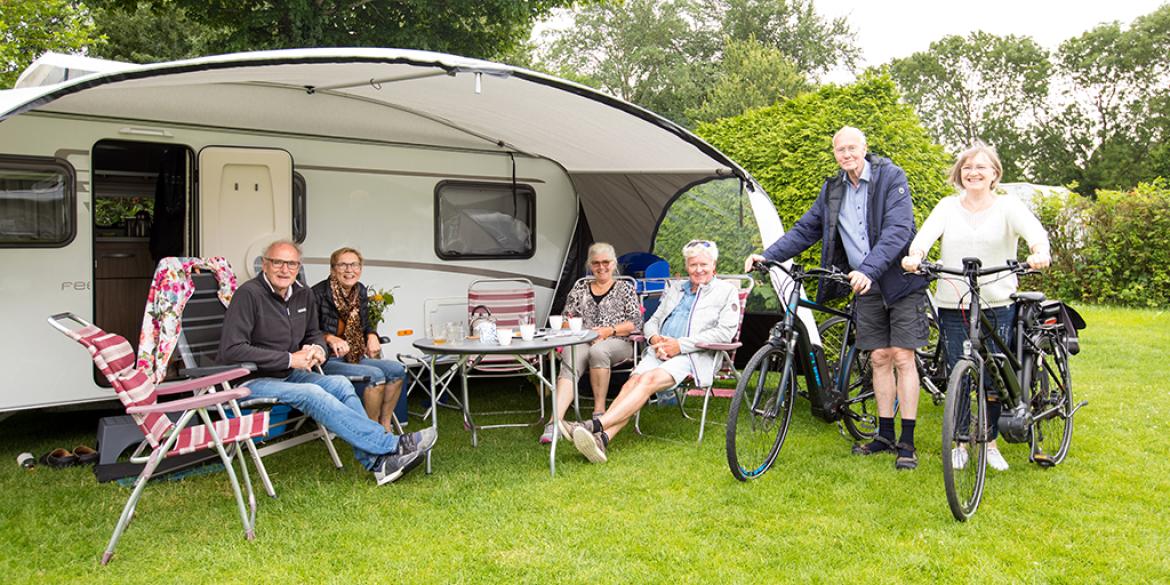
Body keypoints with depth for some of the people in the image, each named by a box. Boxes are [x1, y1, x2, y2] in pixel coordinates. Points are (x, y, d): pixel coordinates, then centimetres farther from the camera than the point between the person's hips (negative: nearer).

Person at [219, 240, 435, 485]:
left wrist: (317, 349, -4)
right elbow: (231, 350, -23)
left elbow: (314, 334, 23)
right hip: (252, 381, -7)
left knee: (340, 384, -18)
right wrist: (289, 359, -23)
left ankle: (377, 461, -22)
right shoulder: (249, 294, -15)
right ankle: (392, 445, -31)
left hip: (289, 374, 7)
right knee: (312, 394, -29)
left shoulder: (303, 294, 8)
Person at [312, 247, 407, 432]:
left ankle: (385, 425, -3)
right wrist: (330, 338, -28)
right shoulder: (318, 294, -12)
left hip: (354, 358, 7)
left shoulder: (360, 292, 9)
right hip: (327, 361, -7)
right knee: (375, 374, -26)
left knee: (396, 369, -11)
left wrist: (372, 336, -1)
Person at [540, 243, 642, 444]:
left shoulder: (625, 288, 15)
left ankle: (599, 411, -27)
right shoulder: (580, 289, 23)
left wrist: (609, 330, -10)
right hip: (582, 342, 2)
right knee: (570, 360, -35)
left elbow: (635, 322, 4)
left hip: (616, 343, -2)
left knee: (597, 351, -39)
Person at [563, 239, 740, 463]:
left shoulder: (726, 291, 10)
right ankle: (603, 438, -41)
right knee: (634, 380, -25)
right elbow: (652, 321, 26)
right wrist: (655, 339, -1)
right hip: (660, 350, 5)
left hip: (694, 355, -5)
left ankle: (595, 426, -42)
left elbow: (725, 332, -4)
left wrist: (680, 345, -11)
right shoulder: (675, 288, 28)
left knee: (650, 379, -31)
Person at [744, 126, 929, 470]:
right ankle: (885, 436, 17)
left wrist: (869, 270, -33)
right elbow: (805, 230, 11)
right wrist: (767, 256, 0)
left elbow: (898, 229, -21)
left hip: (900, 280, -5)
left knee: (902, 358, -4)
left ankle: (907, 443, 2)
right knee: (879, 358, 8)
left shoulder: (891, 177, -10)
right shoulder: (833, 190, 8)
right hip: (866, 287, 5)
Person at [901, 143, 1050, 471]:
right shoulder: (948, 206, 7)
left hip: (997, 306, -1)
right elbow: (927, 233, -11)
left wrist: (1039, 252, -40)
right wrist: (915, 254, -34)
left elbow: (1033, 229, -17)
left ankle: (990, 442, 25)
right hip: (952, 306, 1)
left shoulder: (1008, 206, 2)